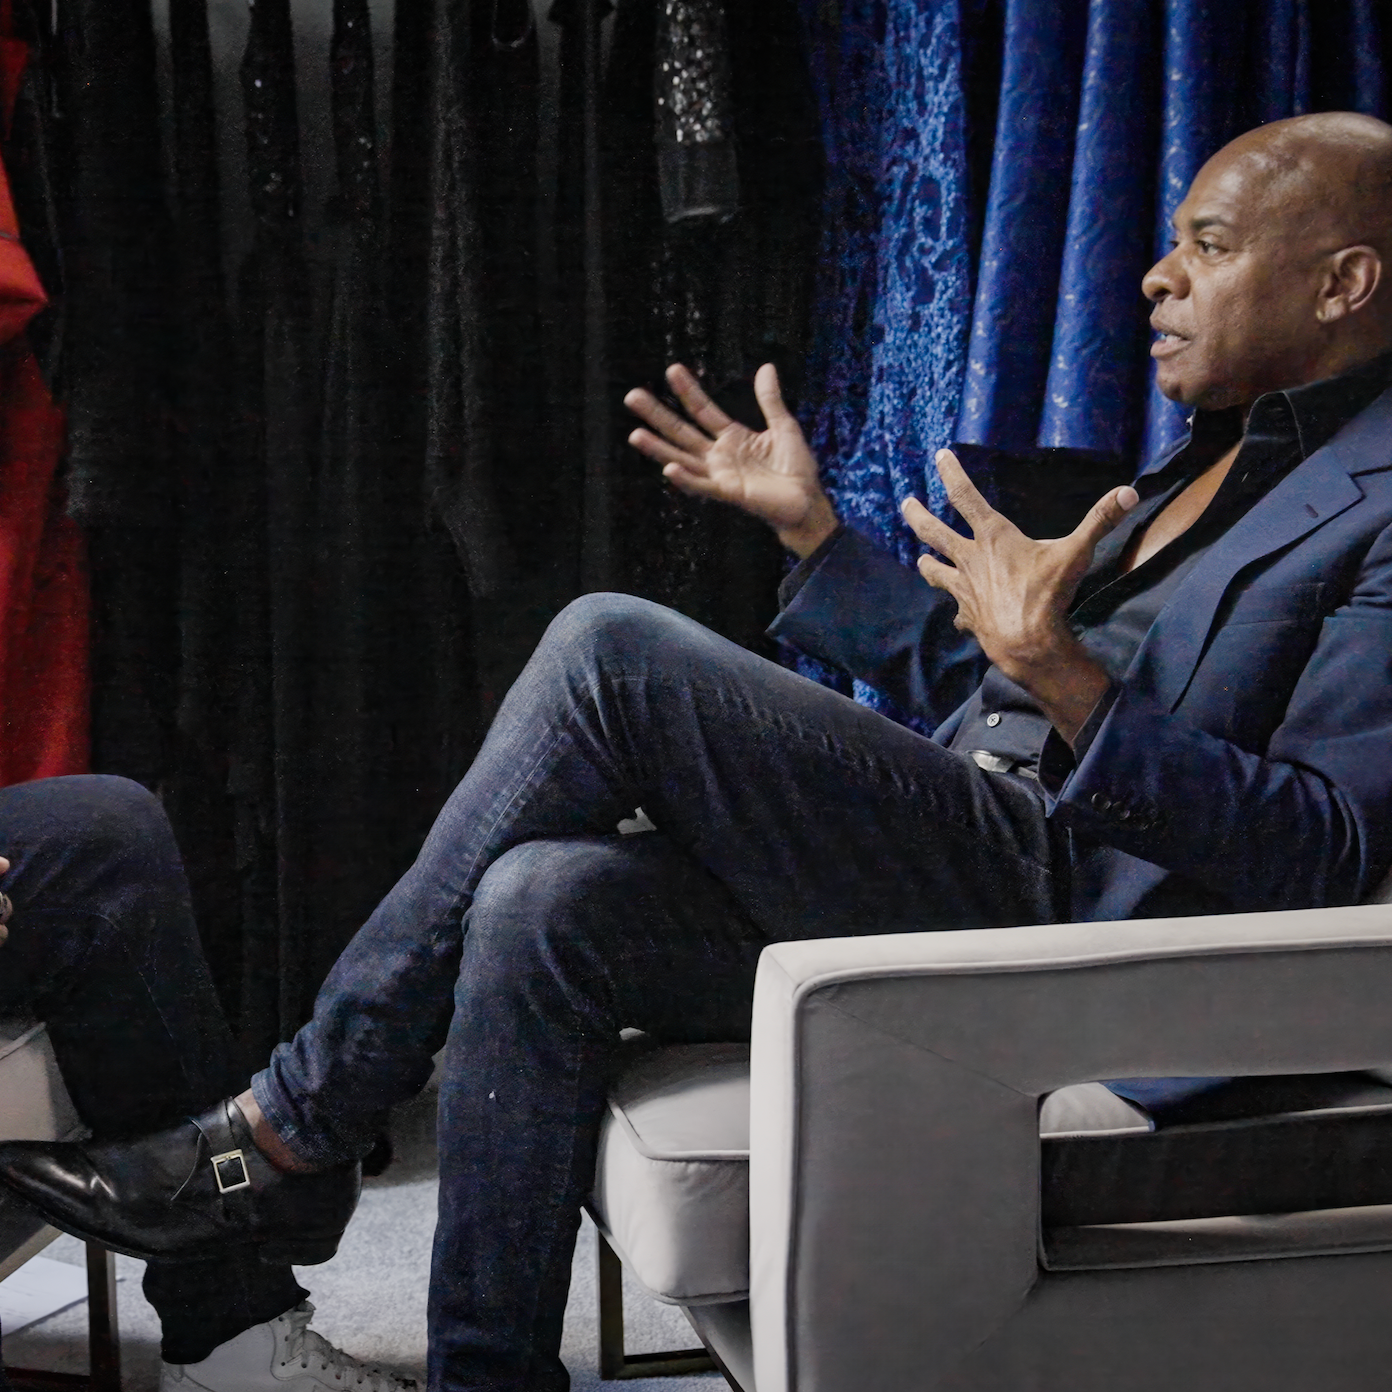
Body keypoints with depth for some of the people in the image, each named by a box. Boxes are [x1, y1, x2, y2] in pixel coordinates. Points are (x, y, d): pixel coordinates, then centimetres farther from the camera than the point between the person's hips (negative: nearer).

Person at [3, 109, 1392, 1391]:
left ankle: (287, 1131, -10)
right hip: (944, 879, 9)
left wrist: (1061, 672, -27)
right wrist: (812, 529, 19)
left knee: (610, 649, -19)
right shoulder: (1214, 455, 24)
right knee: (539, 903, -15)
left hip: (1055, 912, -9)